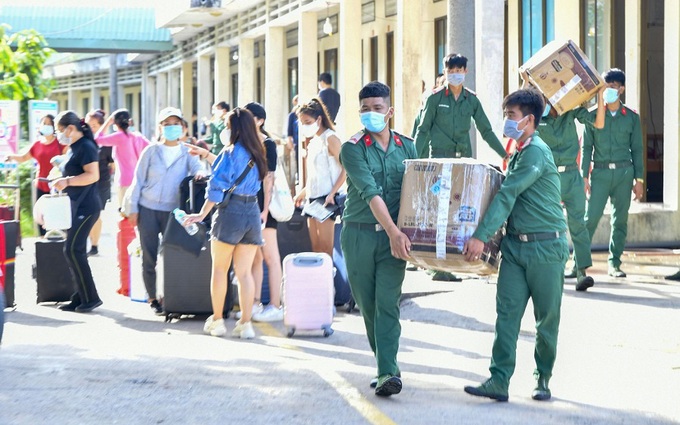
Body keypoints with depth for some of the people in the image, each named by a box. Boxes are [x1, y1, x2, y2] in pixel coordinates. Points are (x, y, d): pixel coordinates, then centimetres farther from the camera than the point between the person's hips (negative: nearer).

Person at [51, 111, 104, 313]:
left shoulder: (86, 146, -12)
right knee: (75, 251, 9)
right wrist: (63, 180, 13)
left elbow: (93, 175, -22)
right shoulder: (75, 147, 17)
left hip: (86, 207, -10)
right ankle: (81, 297, 14)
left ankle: (91, 297, -6)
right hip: (77, 206, 10)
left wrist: (67, 181, -24)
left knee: (73, 250, -12)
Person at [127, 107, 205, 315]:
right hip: (148, 210, 0)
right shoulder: (151, 151, 3)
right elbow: (138, 181, 5)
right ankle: (153, 299, 11)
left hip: (173, 211, 0)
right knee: (149, 257, 2)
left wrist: (200, 173, -34)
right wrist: (133, 209, 1)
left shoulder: (187, 153, 5)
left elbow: (197, 168, -10)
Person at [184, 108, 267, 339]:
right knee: (245, 272, 5)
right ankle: (245, 323, 1)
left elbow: (217, 185, -13)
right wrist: (207, 155, 38)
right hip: (252, 213, 6)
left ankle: (216, 321, 11)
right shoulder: (255, 153, 12)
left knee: (219, 268, 7)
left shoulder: (231, 152, -8)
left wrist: (202, 214, -9)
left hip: (231, 211, -6)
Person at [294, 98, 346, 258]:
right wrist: (303, 192, 23)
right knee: (315, 247, 9)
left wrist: (332, 194, -23)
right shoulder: (313, 141, 16)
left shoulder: (330, 138, -10)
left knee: (325, 248, -6)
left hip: (326, 198, -9)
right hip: (312, 197, 9)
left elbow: (345, 170, -15)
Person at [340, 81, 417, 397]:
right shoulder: (353, 149, -4)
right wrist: (394, 232, -25)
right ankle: (385, 366, 21)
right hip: (359, 234, -1)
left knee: (388, 303, -10)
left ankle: (388, 372, -14)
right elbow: (370, 193, -16)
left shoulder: (407, 148, 8)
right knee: (367, 305, 6)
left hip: (393, 236, 1)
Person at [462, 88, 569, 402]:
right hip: (515, 244, 8)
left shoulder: (536, 152, -14)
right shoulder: (519, 152, 15)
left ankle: (543, 379, 18)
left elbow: (507, 196, -21)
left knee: (547, 317, 5)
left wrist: (481, 236, -26)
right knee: (506, 312, -3)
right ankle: (499, 381, -6)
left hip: (546, 246, -8)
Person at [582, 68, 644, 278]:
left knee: (620, 220, 4)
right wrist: (584, 176, -2)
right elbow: (586, 147, 6)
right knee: (591, 218, -8)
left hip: (624, 172, 1)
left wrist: (639, 179, 5)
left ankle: (614, 263, 12)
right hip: (600, 172, -1)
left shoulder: (631, 117, 7)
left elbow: (637, 149, 10)